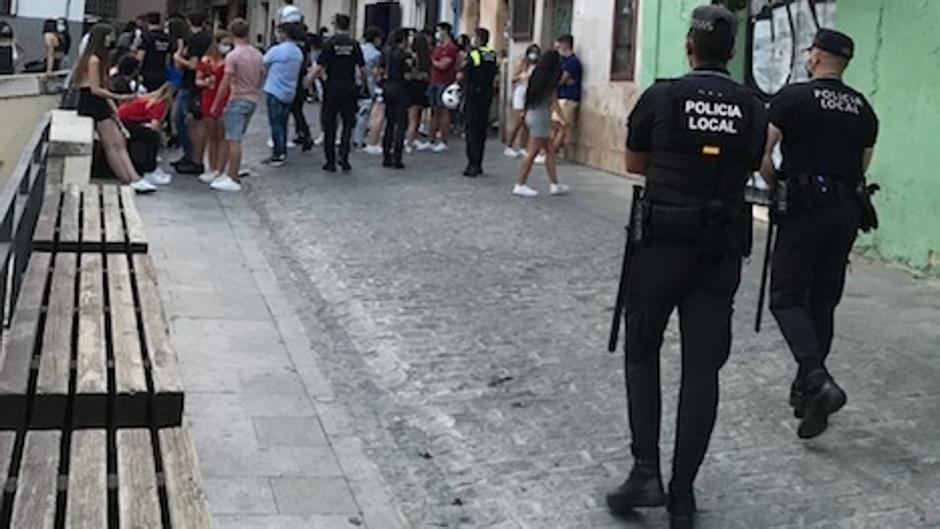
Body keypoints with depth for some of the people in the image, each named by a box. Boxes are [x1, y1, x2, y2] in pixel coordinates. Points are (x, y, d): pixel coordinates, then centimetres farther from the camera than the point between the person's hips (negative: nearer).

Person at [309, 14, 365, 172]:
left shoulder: (329, 43, -7)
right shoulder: (354, 44, -1)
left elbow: (319, 67, -10)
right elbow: (362, 68, 3)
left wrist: (308, 82, 5)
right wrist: (362, 78, 24)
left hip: (332, 88, -1)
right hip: (349, 88, 1)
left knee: (329, 124, 7)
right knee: (348, 122, 12)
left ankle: (330, 162, 8)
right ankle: (344, 155, -4)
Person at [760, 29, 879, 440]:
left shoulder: (794, 97, -6)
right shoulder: (864, 109, 12)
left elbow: (760, 153, -12)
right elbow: (862, 166, 17)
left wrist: (776, 184, 6)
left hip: (805, 208, -6)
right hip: (847, 211, 6)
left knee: (787, 298, -2)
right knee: (823, 302, 14)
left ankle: (818, 379, -22)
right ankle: (805, 390, 20)